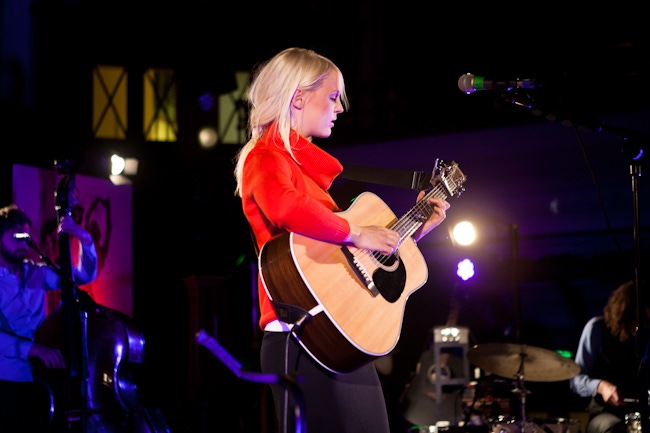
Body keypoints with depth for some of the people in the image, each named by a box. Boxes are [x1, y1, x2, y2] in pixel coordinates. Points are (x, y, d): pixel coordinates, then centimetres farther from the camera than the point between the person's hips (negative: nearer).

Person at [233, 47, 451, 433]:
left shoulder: (307, 162, 22)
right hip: (306, 340, -9)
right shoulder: (267, 156, -6)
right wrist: (356, 234, -22)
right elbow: (284, 207, -31)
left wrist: (414, 230, 21)